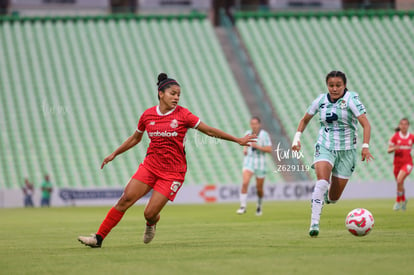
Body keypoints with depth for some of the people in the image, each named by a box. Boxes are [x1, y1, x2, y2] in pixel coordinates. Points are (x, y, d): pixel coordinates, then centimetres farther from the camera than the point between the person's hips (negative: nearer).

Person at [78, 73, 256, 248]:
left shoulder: (183, 115, -6)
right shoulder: (148, 115, 3)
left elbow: (209, 131, 0)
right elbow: (135, 138, 20)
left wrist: (238, 140, 1)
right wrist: (114, 154, 22)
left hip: (173, 172, -3)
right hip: (150, 166, 3)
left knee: (149, 214, -10)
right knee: (125, 200, -12)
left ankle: (151, 223, 29)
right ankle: (99, 238, -6)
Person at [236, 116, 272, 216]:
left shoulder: (264, 135, -8)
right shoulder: (248, 134, 5)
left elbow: (269, 150, -13)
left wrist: (257, 146, -23)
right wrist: (245, 149, 1)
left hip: (260, 163, -2)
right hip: (249, 162, 2)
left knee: (259, 188, 7)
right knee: (245, 183, -20)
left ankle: (259, 206, 35)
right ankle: (243, 207, -17)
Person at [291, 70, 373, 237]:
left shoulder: (351, 99, -11)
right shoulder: (321, 101, 1)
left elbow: (366, 124, -19)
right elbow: (305, 120, 18)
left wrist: (365, 147, -31)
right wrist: (297, 137, 6)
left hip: (346, 151, -1)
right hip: (324, 147, 1)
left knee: (333, 198, 3)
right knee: (322, 180, -28)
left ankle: (325, 197, 42)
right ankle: (314, 223, -26)